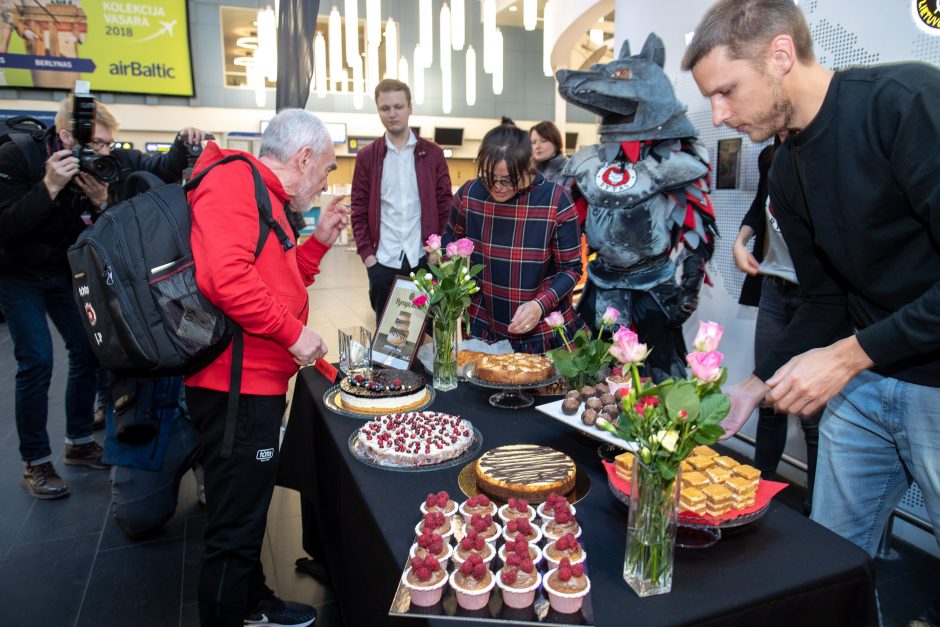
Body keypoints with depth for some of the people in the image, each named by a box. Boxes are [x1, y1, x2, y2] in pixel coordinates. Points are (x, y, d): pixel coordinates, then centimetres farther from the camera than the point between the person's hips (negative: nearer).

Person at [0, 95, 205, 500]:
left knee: (88, 350, 3)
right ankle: (35, 463, 4)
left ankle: (79, 443, 22)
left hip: (67, 270, 5)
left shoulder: (108, 162, -15)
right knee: (36, 361, -10)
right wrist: (50, 187, -40)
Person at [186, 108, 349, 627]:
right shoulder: (235, 181, -15)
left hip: (258, 385, 11)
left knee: (248, 512, 25)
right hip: (236, 388, -11)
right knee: (234, 528, 2)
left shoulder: (265, 195, 19)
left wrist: (319, 240, 15)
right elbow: (225, 278, -30)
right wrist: (293, 331, -21)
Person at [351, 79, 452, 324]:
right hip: (383, 262, 1)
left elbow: (445, 206, 4)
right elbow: (359, 211, 4)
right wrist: (366, 253, -5)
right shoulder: (366, 157, 5)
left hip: (425, 259, 0)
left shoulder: (433, 153, 4)